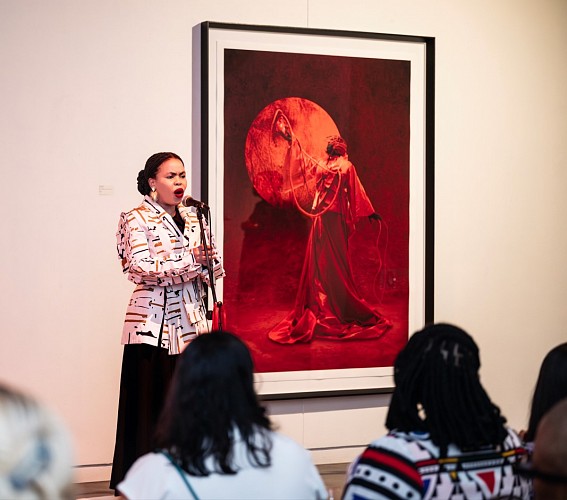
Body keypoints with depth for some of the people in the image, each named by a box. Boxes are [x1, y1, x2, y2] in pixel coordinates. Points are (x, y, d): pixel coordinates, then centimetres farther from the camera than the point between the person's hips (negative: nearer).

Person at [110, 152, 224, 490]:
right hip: (153, 323, -5)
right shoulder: (137, 220, -2)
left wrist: (208, 264, -8)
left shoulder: (195, 219, 15)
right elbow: (141, 268, -15)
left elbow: (214, 269, 15)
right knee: (150, 402, -5)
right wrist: (191, 263, -14)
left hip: (192, 322, 5)